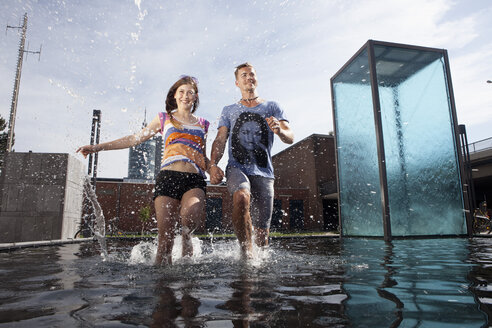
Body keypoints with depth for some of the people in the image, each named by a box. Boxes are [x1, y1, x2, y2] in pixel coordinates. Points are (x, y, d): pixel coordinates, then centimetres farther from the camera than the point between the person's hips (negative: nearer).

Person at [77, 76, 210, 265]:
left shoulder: (202, 124, 21)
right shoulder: (164, 119, 19)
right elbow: (135, 139, 19)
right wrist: (98, 147, 14)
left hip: (194, 180, 1)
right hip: (168, 178, 0)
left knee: (190, 216, -32)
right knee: (165, 239, -7)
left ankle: (187, 237, -1)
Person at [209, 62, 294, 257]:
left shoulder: (272, 107, 15)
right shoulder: (229, 111, 20)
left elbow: (290, 138, 3)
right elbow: (220, 141, 10)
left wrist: (279, 130, -21)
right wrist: (213, 164, -9)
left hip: (263, 172, 0)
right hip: (236, 168, 0)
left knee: (262, 230, -4)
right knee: (241, 197, -34)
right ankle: (246, 254, -23)